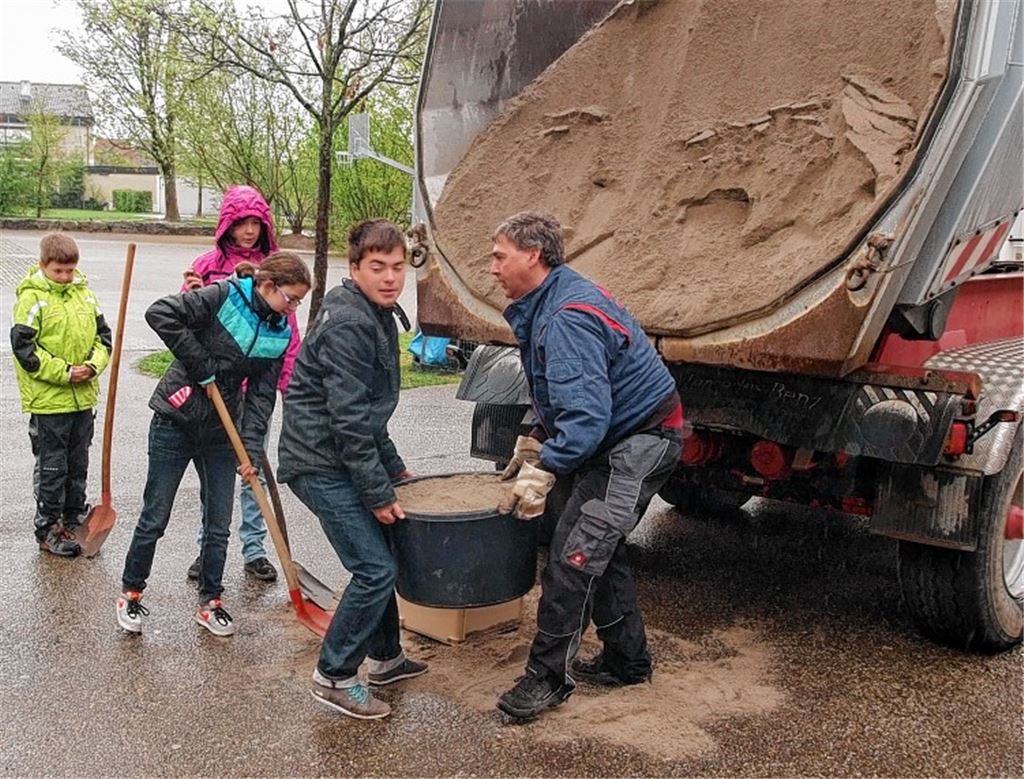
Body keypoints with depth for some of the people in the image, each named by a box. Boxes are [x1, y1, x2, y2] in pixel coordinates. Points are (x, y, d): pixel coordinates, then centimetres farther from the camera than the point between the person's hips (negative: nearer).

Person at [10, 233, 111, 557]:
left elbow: (103, 334, 11)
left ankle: (75, 520, 30)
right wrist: (64, 372, -17)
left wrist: (93, 366, -7)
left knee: (78, 464, 16)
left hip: (83, 397, 6)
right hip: (48, 400, -5)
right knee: (51, 468, 4)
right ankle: (48, 530, 16)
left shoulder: (84, 292, 6)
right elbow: (23, 346, -13)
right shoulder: (32, 298, -11)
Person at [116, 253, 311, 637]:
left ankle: (210, 602, 25)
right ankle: (130, 593, 25)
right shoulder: (223, 296, -15)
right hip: (175, 422, -5)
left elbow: (262, 394, 1)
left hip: (221, 431, 5)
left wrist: (252, 448, -9)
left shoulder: (280, 333, 2)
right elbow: (161, 313, -25)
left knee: (219, 524, 8)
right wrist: (201, 365, -21)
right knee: (154, 518, 5)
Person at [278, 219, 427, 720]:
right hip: (321, 464, -10)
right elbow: (350, 420, -23)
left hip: (343, 459, 10)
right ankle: (333, 677, 6)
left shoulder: (378, 317, 11)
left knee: (380, 556, 18)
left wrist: (395, 470, 21)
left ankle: (385, 657, 34)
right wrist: (379, 494, -18)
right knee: (375, 568, -10)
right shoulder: (348, 326, -21)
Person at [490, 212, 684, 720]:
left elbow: (587, 414, -33)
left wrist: (542, 472, -30)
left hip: (639, 441, -11)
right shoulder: (545, 305, 9)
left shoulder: (567, 317, -25)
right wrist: (533, 444, 14)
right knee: (599, 547, 16)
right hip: (619, 437, 11)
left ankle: (548, 676, -1)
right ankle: (626, 661, 29)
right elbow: (564, 396, 20)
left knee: (575, 554, -11)